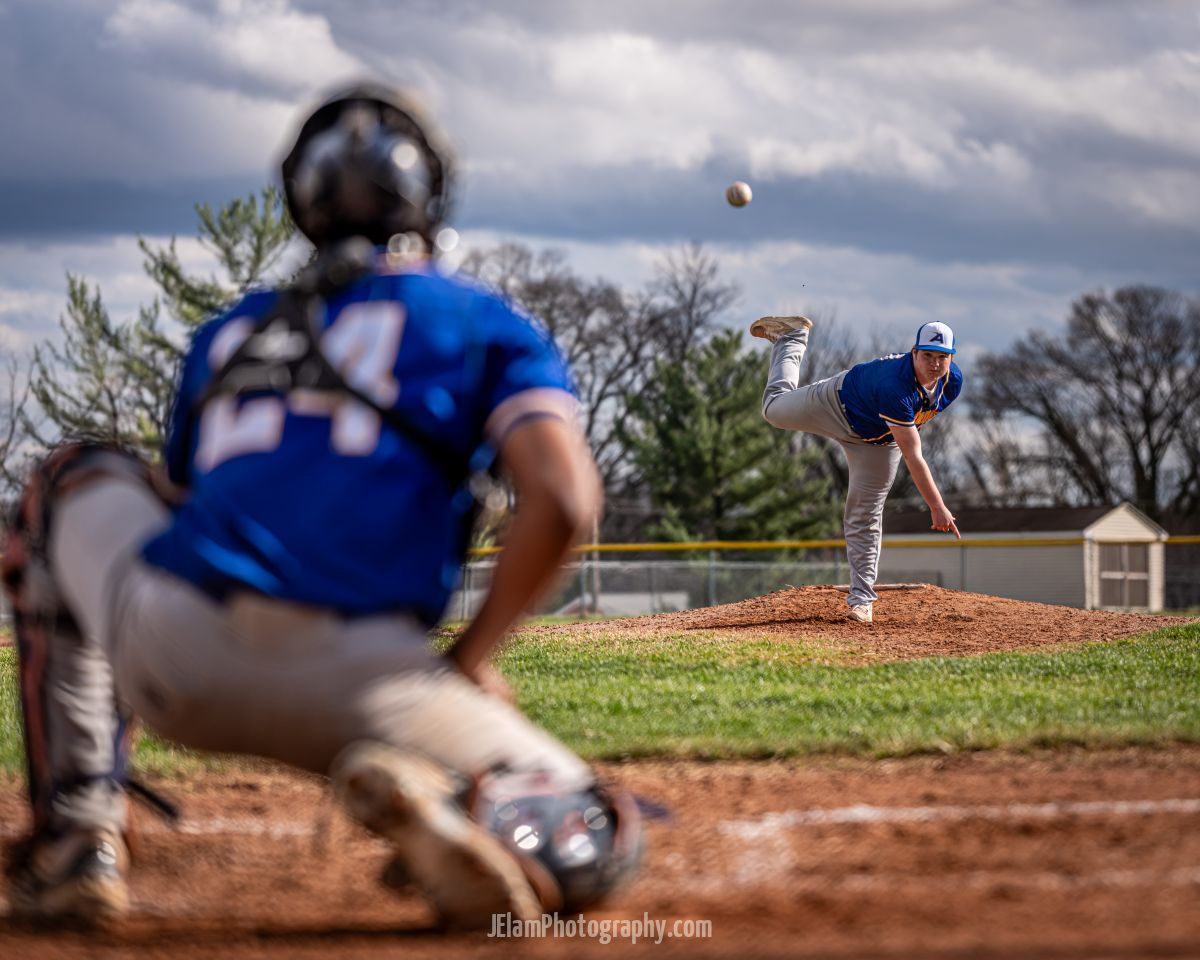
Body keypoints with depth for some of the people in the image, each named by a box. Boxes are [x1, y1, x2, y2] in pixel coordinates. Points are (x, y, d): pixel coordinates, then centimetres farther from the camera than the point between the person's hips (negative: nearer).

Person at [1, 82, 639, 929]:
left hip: (165, 660, 3)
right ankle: (447, 796, -26)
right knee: (594, 851, 10)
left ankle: (74, 830, 20)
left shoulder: (229, 332, 27)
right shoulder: (490, 326, 16)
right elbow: (563, 502, -2)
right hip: (354, 674, -3)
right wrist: (467, 664, 8)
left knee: (74, 481, 35)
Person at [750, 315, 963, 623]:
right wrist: (937, 508, -49)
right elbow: (912, 456, -47)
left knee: (865, 517, 4)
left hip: (878, 442, 4)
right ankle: (792, 336, 43)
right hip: (840, 404, -4)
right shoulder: (895, 386, -47)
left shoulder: (953, 381, -26)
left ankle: (861, 597, 11)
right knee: (775, 409, 21)